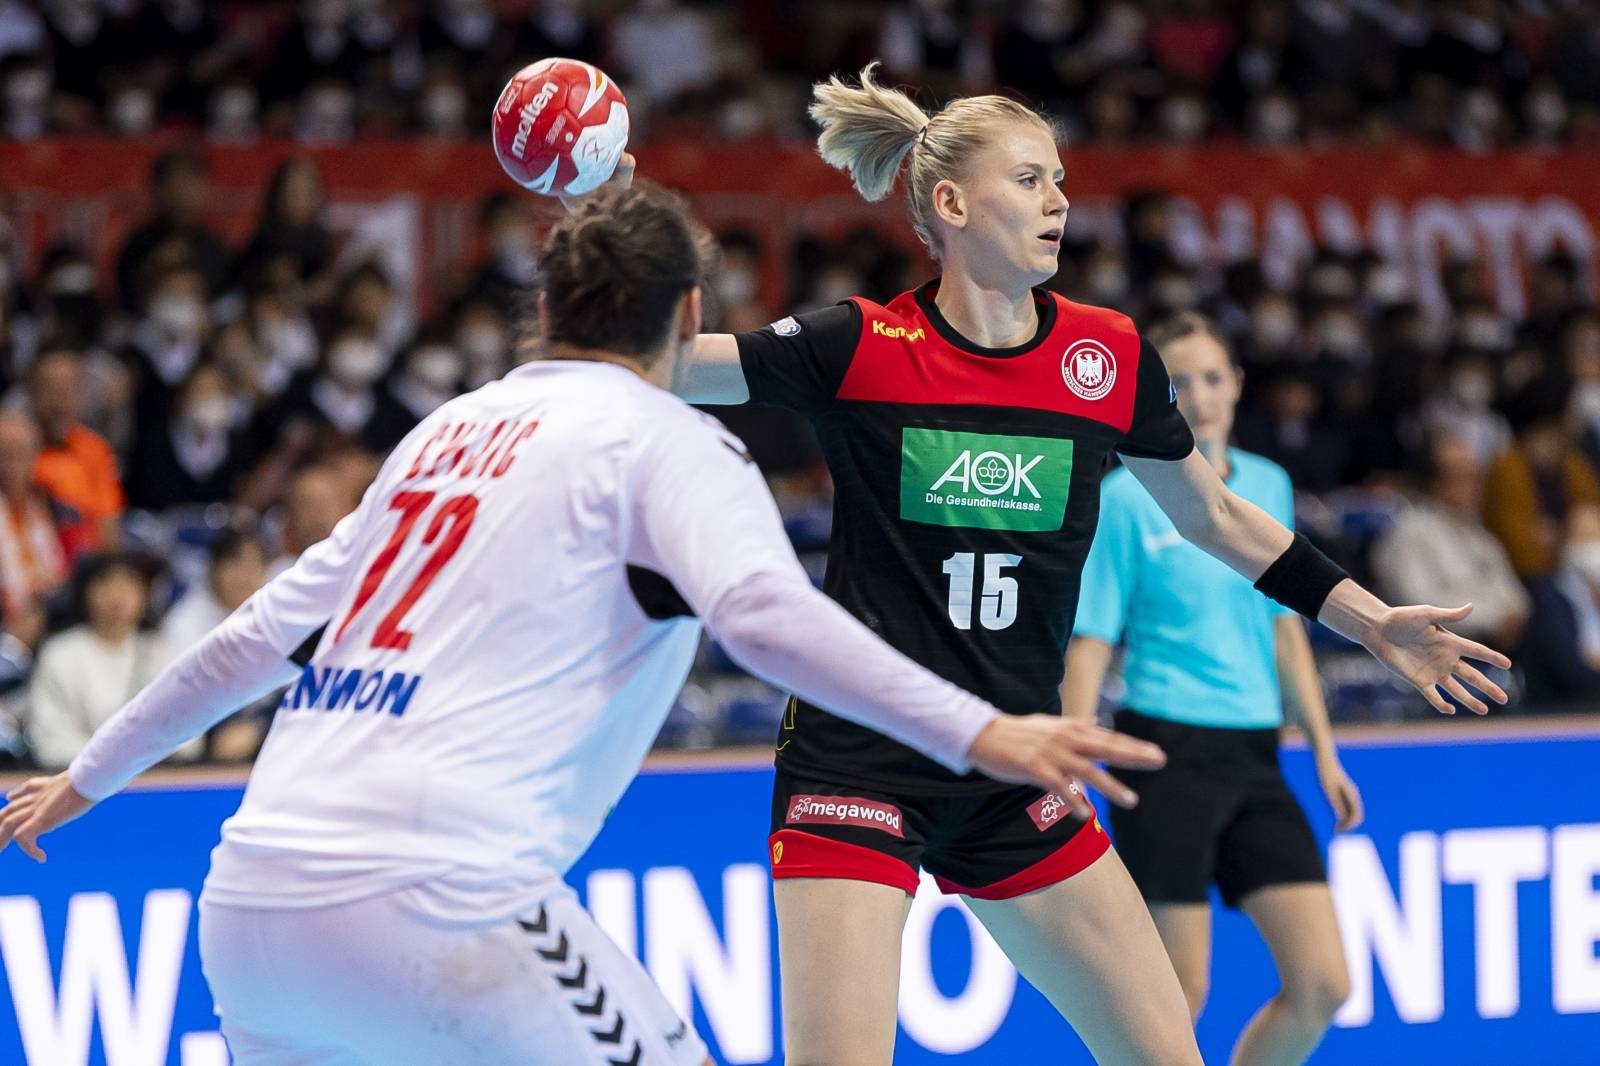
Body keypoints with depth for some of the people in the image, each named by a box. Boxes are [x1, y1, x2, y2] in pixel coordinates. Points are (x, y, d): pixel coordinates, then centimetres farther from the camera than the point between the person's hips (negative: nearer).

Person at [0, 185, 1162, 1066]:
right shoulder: (664, 441, 5)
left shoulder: (449, 428, 23)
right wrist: (979, 732, -22)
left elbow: (262, 633, 27)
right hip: (429, 908, -7)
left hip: (243, 908, 7)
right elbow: (765, 612, -15)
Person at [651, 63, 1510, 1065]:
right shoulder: (860, 346, -6)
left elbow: (1216, 518, 16)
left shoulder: (1112, 358, 2)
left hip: (1014, 783, 4)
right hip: (857, 765, -4)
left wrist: (1371, 620, 14)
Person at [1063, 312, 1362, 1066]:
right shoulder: (1126, 498, -4)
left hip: (1254, 755, 6)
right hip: (1167, 752, -5)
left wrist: (1324, 751, 17)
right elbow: (1090, 643, -6)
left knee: (1322, 983, -2)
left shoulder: (1268, 487, 11)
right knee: (1182, 993, -6)